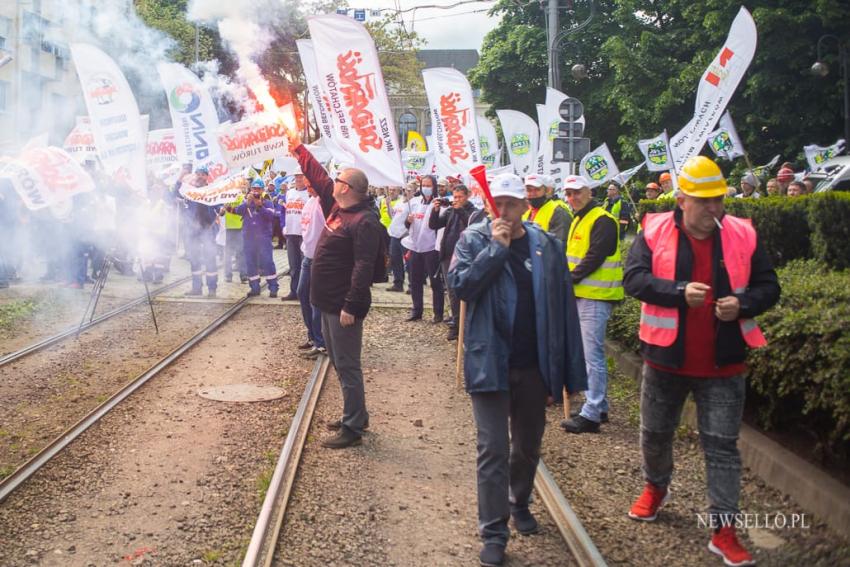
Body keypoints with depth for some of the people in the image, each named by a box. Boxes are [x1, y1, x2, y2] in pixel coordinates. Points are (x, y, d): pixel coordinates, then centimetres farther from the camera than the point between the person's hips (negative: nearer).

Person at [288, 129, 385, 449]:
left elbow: (364, 269, -24)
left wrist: (351, 306, -27)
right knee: (340, 363, 17)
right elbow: (318, 177, 22)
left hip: (344, 306, -10)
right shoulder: (337, 207, 10)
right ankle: (355, 415, 29)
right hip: (329, 302, 10)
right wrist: (298, 148, 23)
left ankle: (352, 428, 1)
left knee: (347, 366, -5)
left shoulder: (364, 222, -18)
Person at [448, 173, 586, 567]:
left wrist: (570, 369, -1)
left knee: (528, 443, 18)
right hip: (490, 361, -3)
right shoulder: (474, 240, -4)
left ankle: (520, 503, 42)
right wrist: (497, 248, -20)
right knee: (493, 449, -2)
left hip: (534, 363, 3)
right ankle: (493, 532, 7)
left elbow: (564, 307, 1)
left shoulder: (547, 245, 0)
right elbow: (460, 285, -19)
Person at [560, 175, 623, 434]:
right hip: (582, 294, 10)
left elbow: (594, 257, -20)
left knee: (593, 355, -9)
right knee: (591, 353, 15)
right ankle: (599, 406, 24)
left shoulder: (602, 221, -12)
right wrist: (570, 280, 6)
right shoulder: (579, 220, 18)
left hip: (596, 296, -10)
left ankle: (591, 414, -7)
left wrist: (571, 279, -14)